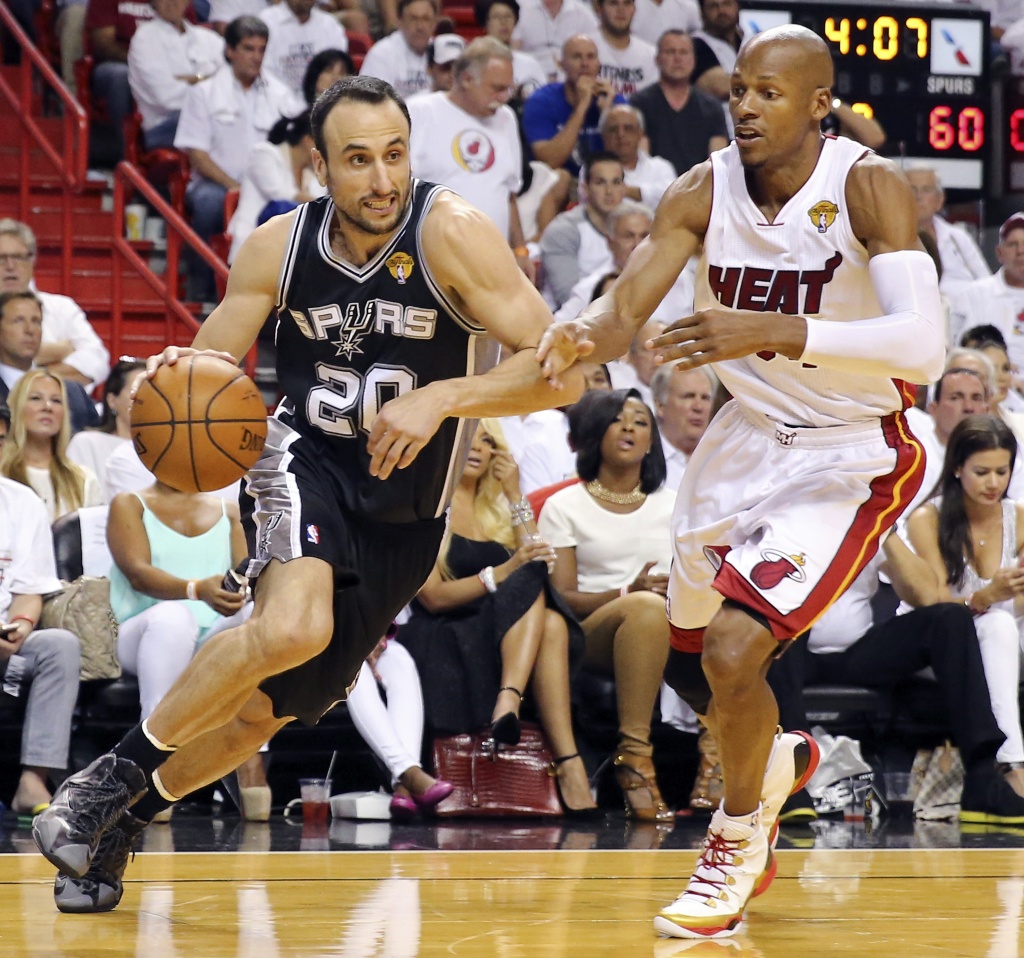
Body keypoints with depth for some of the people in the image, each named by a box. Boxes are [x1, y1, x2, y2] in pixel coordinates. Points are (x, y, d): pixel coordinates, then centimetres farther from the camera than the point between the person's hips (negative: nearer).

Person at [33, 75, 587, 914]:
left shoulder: (451, 233, -19)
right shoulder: (277, 248, -10)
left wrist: (444, 397, -37)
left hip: (402, 511, 1)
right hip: (305, 461, -1)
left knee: (272, 705, 9)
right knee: (291, 628, -32)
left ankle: (124, 818, 32)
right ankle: (117, 773, -15)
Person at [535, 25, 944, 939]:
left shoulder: (869, 187, -24)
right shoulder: (704, 192, -9)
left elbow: (923, 346, -37)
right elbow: (625, 308, -14)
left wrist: (776, 332, -49)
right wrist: (583, 333, -39)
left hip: (850, 458, -6)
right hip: (748, 437, 6)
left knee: (734, 647, -20)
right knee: (687, 654, 18)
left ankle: (741, 833, 9)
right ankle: (778, 758, 52)